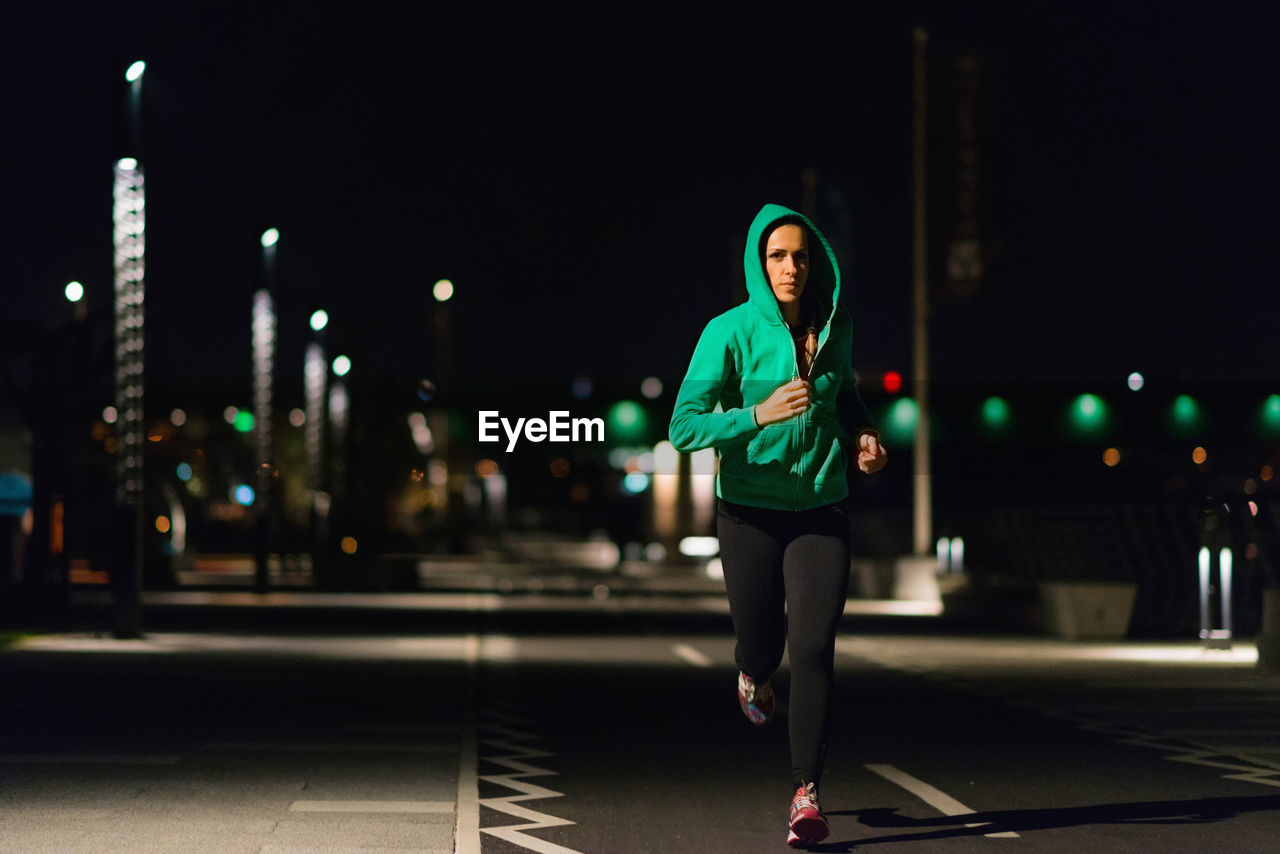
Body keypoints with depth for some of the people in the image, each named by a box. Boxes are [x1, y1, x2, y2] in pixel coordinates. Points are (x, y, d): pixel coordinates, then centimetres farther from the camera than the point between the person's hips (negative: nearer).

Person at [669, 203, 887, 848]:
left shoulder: (835, 326, 1)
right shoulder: (731, 331, -11)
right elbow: (685, 425, -18)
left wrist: (861, 433, 4)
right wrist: (758, 414, -31)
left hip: (822, 509, 2)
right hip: (751, 510, -1)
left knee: (813, 648, -12)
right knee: (760, 644, 10)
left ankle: (806, 793, -6)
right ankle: (753, 677, 50)